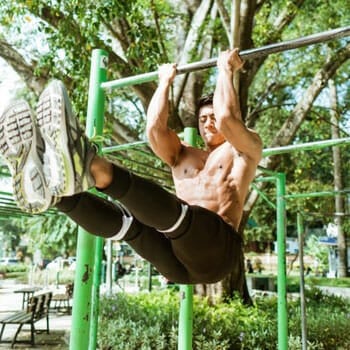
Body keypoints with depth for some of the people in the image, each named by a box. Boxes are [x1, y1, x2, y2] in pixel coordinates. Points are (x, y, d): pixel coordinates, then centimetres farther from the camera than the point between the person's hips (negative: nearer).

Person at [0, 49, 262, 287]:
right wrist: (165, 81, 25)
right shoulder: (183, 156, 30)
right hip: (177, 261, 6)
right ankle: (51, 188, -47)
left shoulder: (243, 150, 18)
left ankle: (92, 168, -60)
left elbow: (227, 116, -4)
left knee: (170, 209, -36)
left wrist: (226, 70, 10)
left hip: (214, 252, -5)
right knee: (123, 217, -22)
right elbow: (155, 128, 13)